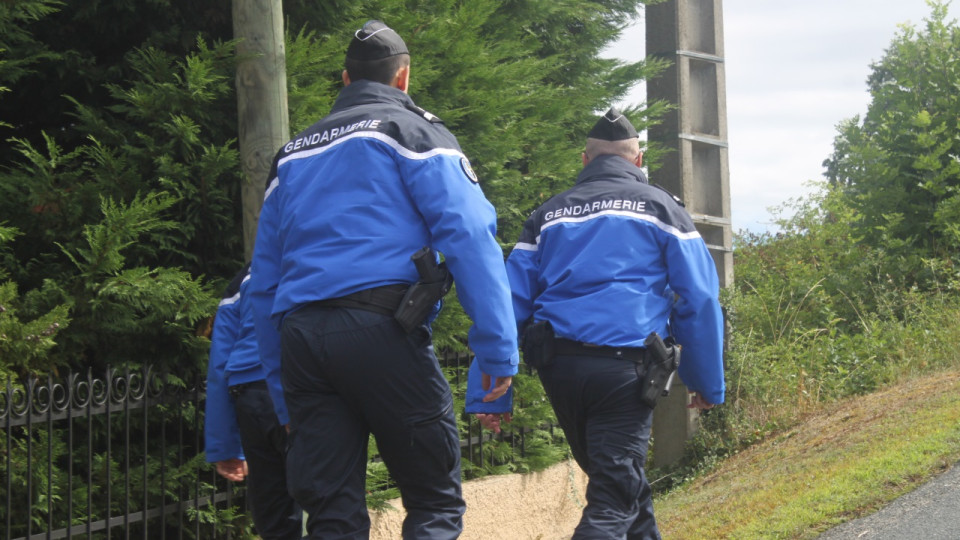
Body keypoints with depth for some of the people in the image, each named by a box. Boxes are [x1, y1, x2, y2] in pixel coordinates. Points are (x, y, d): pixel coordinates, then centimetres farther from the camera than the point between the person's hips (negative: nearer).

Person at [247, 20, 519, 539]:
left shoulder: (294, 153, 27)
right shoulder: (413, 131, 9)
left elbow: (264, 279, 24)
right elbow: (469, 234, -6)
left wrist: (284, 393, 26)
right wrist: (498, 349, -8)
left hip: (299, 337, 5)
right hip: (381, 327, -5)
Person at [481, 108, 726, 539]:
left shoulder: (549, 214, 17)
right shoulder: (659, 206, 7)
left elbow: (511, 303, 10)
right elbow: (699, 299, 1)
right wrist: (709, 384, 9)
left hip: (558, 369, 5)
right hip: (623, 366, -5)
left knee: (623, 480, 23)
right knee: (612, 502, -6)